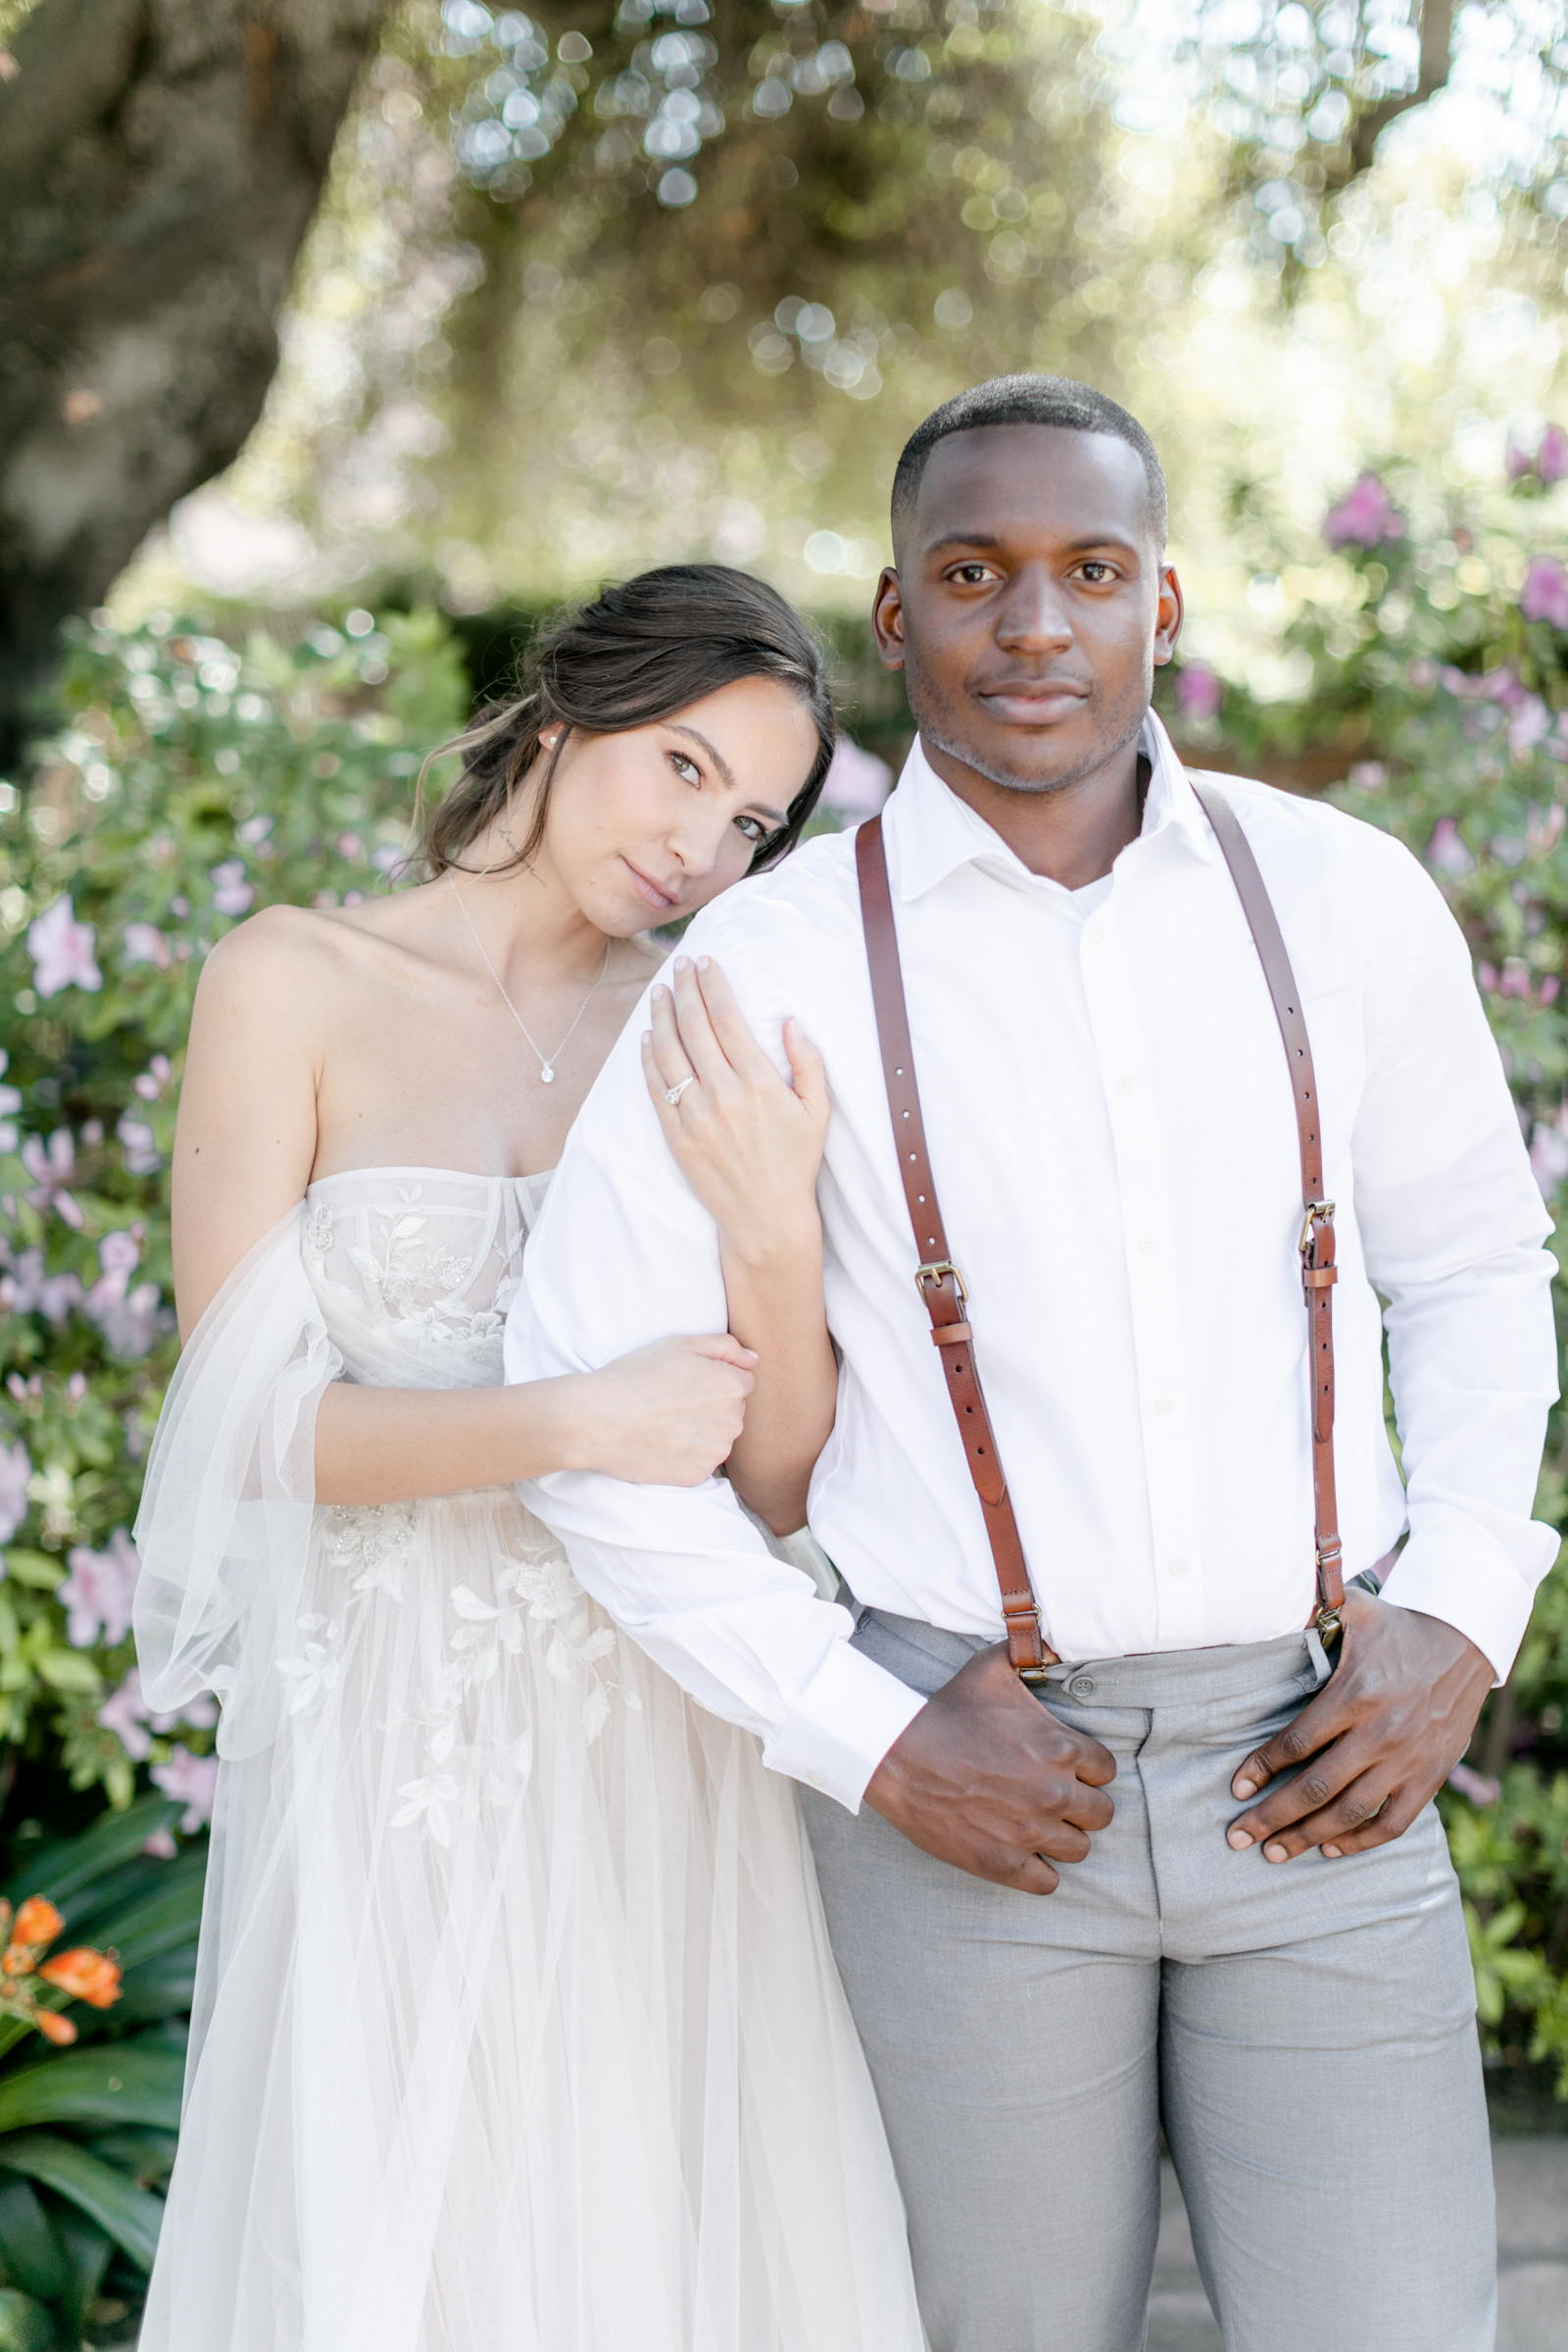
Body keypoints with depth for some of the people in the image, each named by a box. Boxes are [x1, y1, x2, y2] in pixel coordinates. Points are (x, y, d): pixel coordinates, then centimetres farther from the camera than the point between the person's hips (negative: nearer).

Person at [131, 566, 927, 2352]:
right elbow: (249, 1419, -8)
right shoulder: (296, 983, -2)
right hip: (392, 1743, -2)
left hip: (656, 1753, 2)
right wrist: (577, 1425, -17)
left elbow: (786, 1483, 0)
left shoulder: (712, 1046, 4)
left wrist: (774, 1239, -17)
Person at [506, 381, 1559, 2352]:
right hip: (976, 1788, -1)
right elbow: (582, 1394, -4)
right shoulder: (772, 967, -6)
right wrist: (866, 1745, -8)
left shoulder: (1346, 901, 1)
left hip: (1312, 1766, 2)